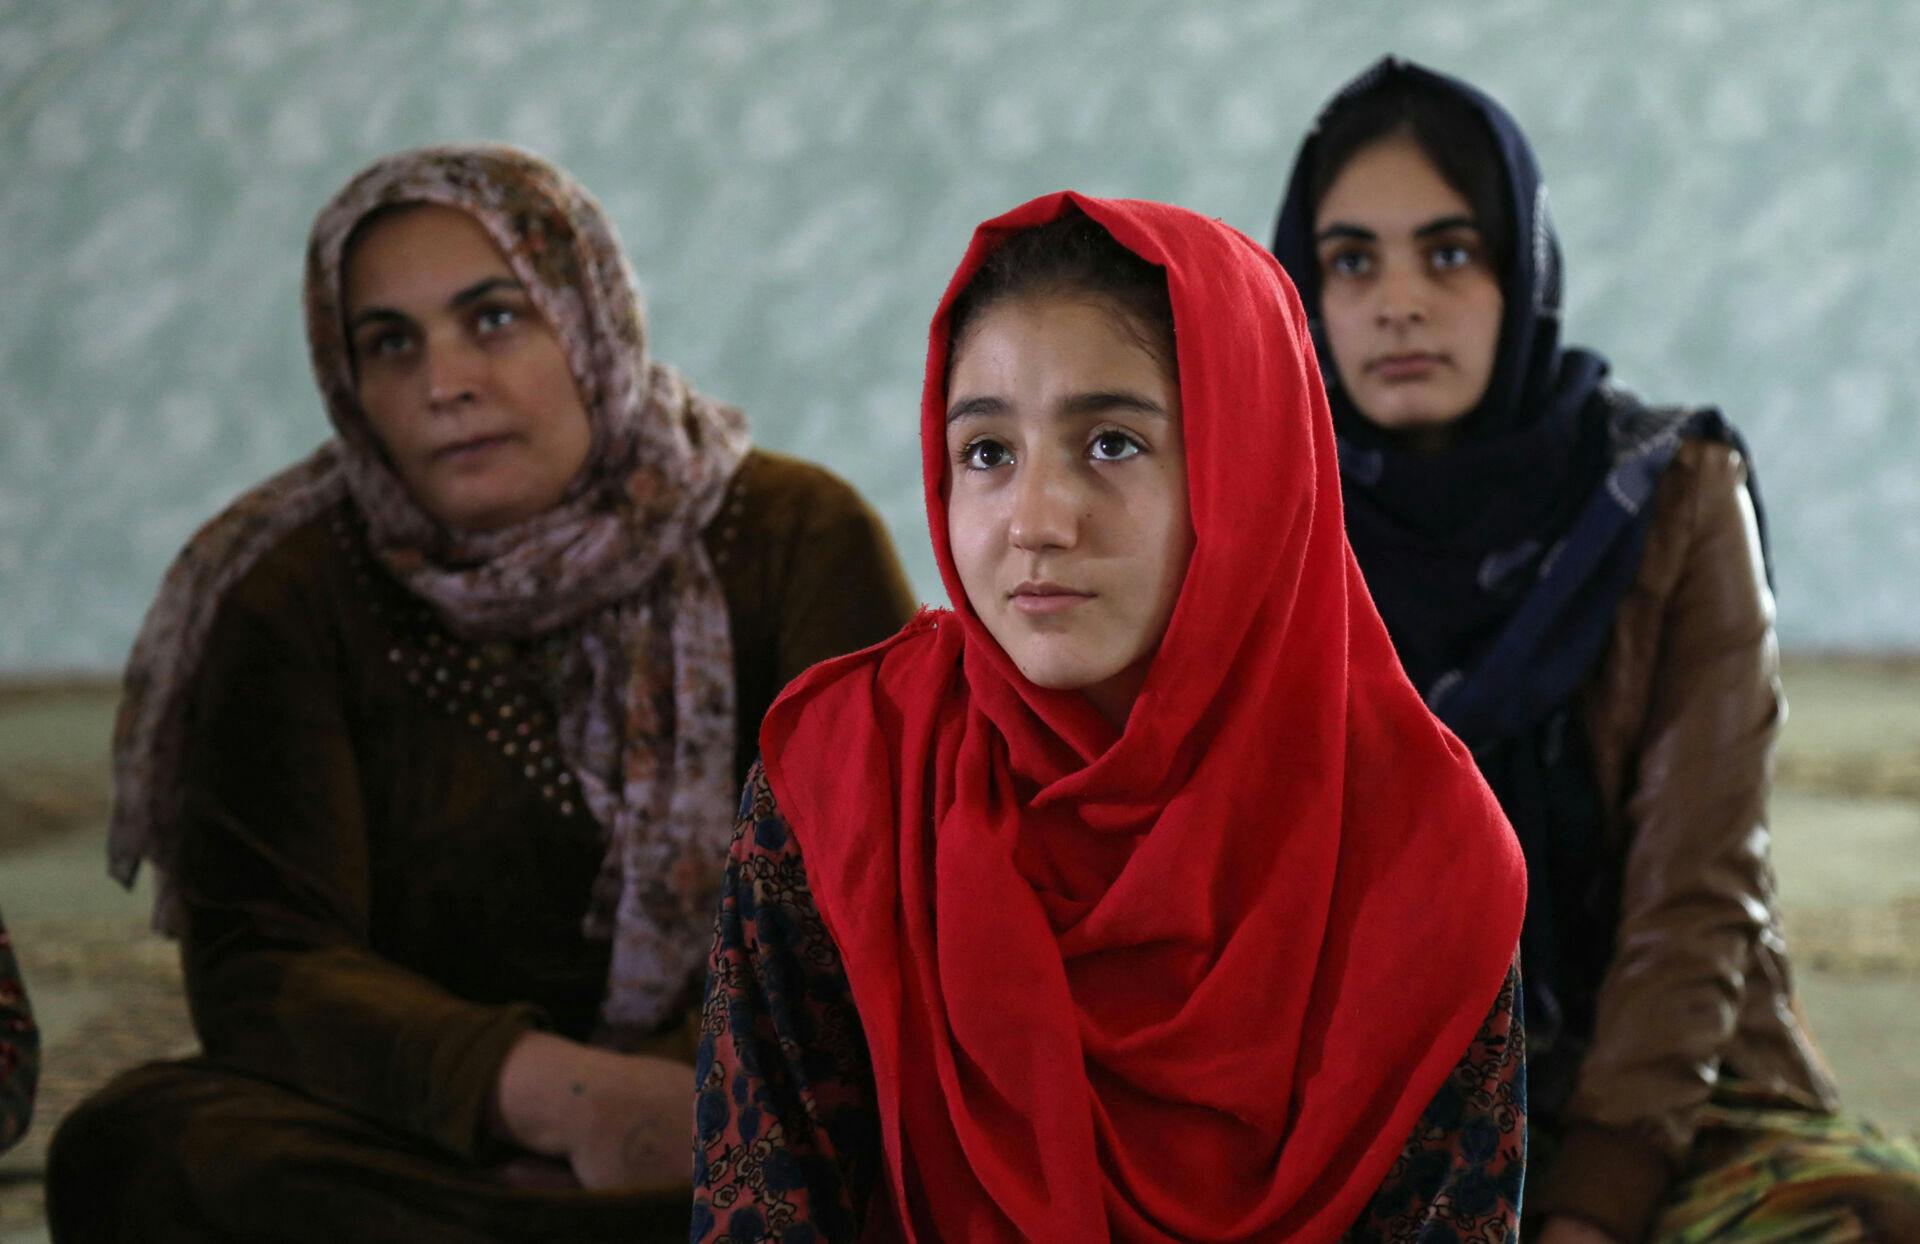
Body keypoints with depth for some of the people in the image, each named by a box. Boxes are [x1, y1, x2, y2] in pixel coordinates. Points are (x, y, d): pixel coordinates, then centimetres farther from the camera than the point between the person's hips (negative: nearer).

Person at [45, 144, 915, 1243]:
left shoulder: (796, 542, 1)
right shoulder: (292, 596, 1)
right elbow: (258, 966, -11)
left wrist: (672, 1095, -24)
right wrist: (557, 1093, -29)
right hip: (430, 1137, 2)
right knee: (131, 1148, -31)